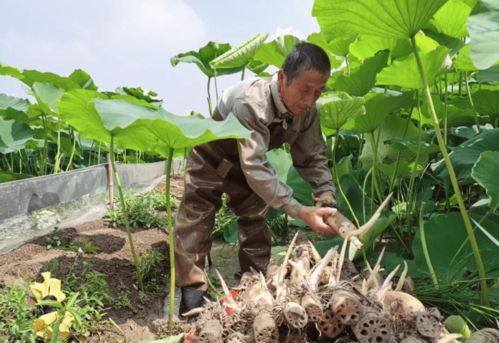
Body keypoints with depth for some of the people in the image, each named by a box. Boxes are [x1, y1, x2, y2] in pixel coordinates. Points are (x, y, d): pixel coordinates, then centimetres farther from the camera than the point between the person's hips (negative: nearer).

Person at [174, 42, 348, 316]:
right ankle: (192, 293, 2)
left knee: (255, 224, 6)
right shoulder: (250, 102, -42)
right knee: (196, 223, -9)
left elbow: (312, 158, -11)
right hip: (212, 156, -6)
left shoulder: (307, 112, -20)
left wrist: (327, 199, -29)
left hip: (249, 161, 6)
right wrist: (300, 211, -51)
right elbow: (255, 167, -46)